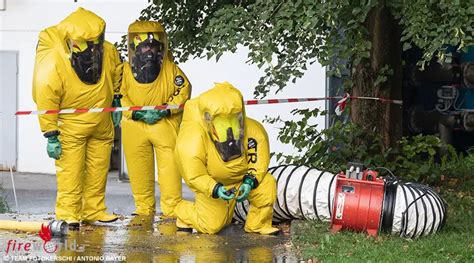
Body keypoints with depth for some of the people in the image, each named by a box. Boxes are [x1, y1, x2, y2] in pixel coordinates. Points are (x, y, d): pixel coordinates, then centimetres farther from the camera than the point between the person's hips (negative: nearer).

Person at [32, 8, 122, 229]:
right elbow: (45, 100, -22)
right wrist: (50, 135, -19)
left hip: (102, 124, 5)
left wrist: (116, 102, 15)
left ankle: (94, 211, 22)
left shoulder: (108, 51, -15)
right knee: (70, 169, -7)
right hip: (70, 125, -5)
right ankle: (68, 214, 0)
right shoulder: (52, 62, -28)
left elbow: (117, 75, 10)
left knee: (98, 169, 11)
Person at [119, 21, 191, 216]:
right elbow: (121, 96, -1)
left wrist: (165, 110, -13)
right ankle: (144, 208, 17)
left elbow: (183, 91, -1)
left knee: (170, 165, -6)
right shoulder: (126, 70, 0)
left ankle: (172, 207, -1)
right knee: (138, 169, 6)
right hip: (135, 125, 1)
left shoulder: (170, 69, 0)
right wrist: (138, 114, -14)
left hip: (165, 123, -1)